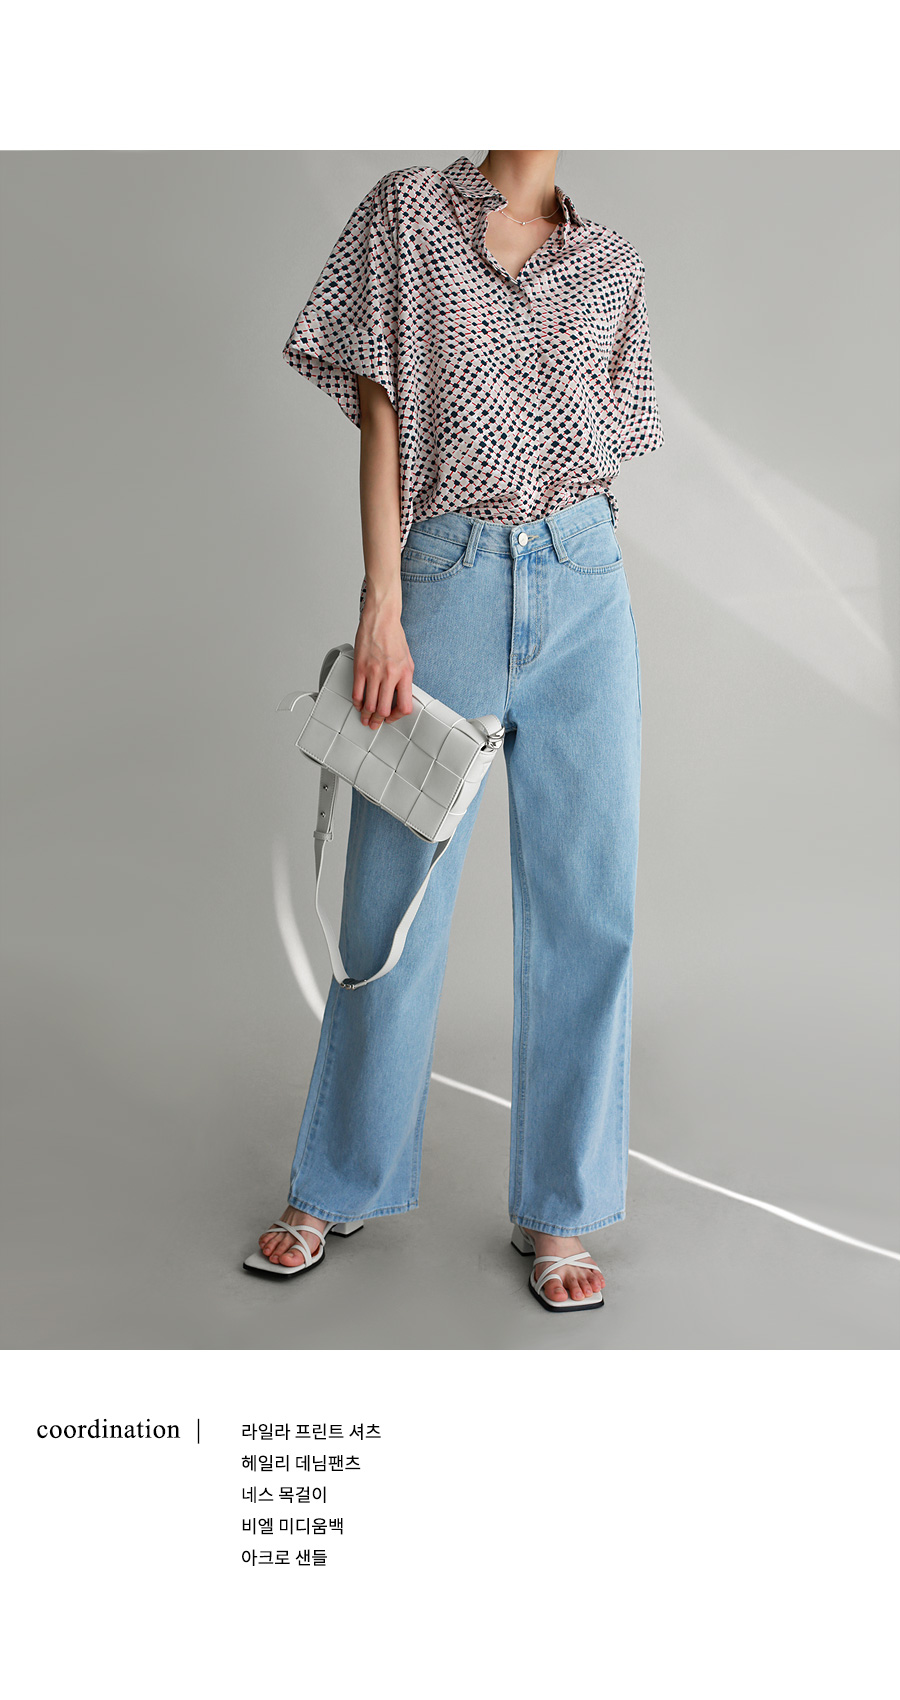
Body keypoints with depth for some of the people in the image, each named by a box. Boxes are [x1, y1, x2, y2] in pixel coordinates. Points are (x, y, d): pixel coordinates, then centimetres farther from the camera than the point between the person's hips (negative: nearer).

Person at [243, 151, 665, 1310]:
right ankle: (339, 1188, 22)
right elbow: (381, 421, -1)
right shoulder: (405, 213, 7)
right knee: (394, 900, 2)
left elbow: (605, 444, 17)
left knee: (588, 903, 1)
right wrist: (382, 611, -9)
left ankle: (558, 1210, 16)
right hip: (442, 578, -2)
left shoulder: (612, 267, 14)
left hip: (582, 587, 3)